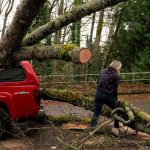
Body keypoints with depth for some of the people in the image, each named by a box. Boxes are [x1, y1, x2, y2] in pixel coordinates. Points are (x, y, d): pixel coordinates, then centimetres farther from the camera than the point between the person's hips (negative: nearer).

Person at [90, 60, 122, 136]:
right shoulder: (116, 75, -3)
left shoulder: (103, 71, 13)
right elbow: (115, 89, 0)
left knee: (96, 112, 13)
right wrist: (115, 100, 11)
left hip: (98, 93, 5)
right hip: (108, 95, -4)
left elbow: (98, 83, 14)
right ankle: (116, 127, 14)